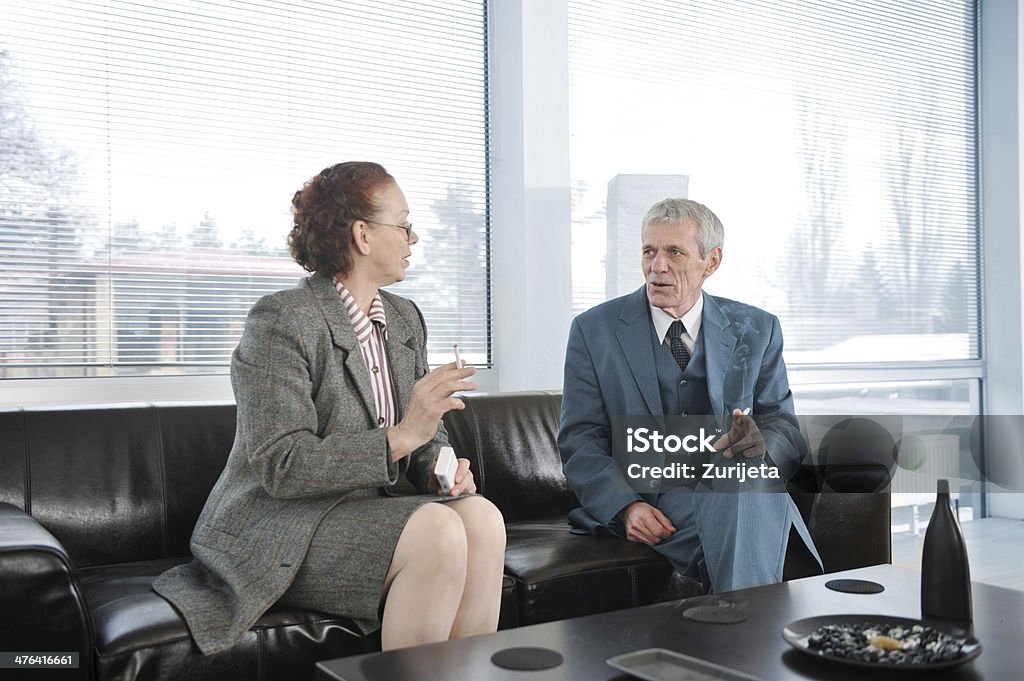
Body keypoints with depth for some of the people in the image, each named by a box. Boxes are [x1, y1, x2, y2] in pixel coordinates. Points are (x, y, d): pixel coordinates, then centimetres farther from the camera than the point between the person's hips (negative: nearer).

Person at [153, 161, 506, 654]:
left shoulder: (405, 319, 11)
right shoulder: (279, 321, -13)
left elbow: (428, 439, 16)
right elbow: (281, 467, -21)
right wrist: (401, 436, -27)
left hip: (366, 511, 7)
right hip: (282, 526, -7)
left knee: (481, 515, -20)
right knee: (437, 530, -29)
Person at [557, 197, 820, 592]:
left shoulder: (756, 331, 11)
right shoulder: (594, 331, 5)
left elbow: (787, 434, 8)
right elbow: (579, 442, 1)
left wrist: (763, 443, -18)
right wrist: (625, 507, -17)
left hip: (747, 495, 3)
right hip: (644, 499, -2)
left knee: (748, 468, -34)